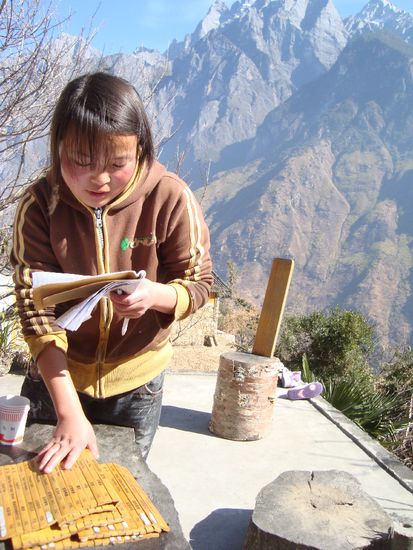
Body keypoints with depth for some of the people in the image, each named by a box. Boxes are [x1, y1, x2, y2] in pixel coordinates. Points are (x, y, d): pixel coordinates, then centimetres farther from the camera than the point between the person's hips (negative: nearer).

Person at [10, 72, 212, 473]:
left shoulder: (170, 198, -21)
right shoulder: (39, 205, -19)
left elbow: (198, 284, -12)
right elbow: (35, 308, -21)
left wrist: (154, 294, -37)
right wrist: (69, 414, -27)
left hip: (136, 382, 0)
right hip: (56, 379, 1)